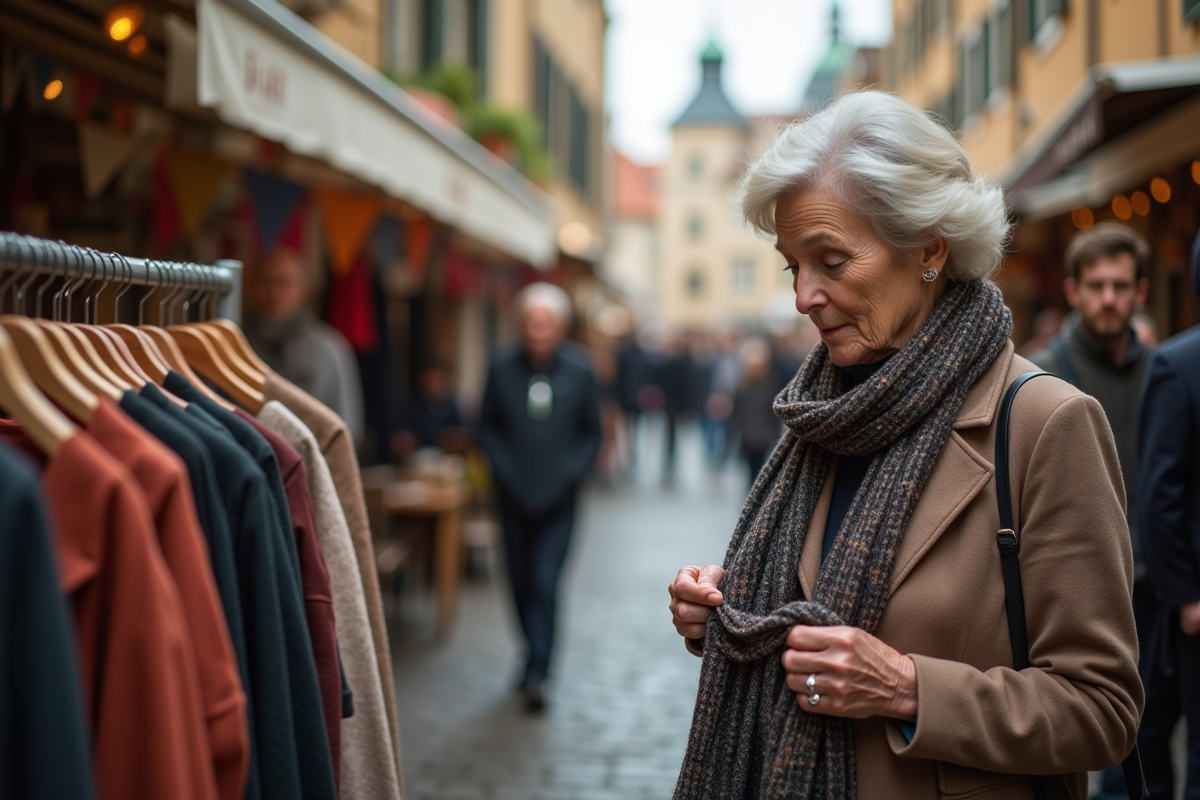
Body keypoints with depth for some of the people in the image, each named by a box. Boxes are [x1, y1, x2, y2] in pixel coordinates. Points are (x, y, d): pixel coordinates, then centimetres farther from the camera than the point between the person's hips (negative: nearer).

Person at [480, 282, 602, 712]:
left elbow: (592, 432, 5)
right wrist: (506, 471, -4)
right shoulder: (502, 369, -2)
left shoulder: (579, 372, -3)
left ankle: (535, 674, -7)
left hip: (558, 499, -2)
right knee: (521, 582, 10)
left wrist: (569, 474, -7)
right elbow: (488, 426, 7)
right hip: (515, 498, 2)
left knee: (545, 582, -10)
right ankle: (537, 655, 30)